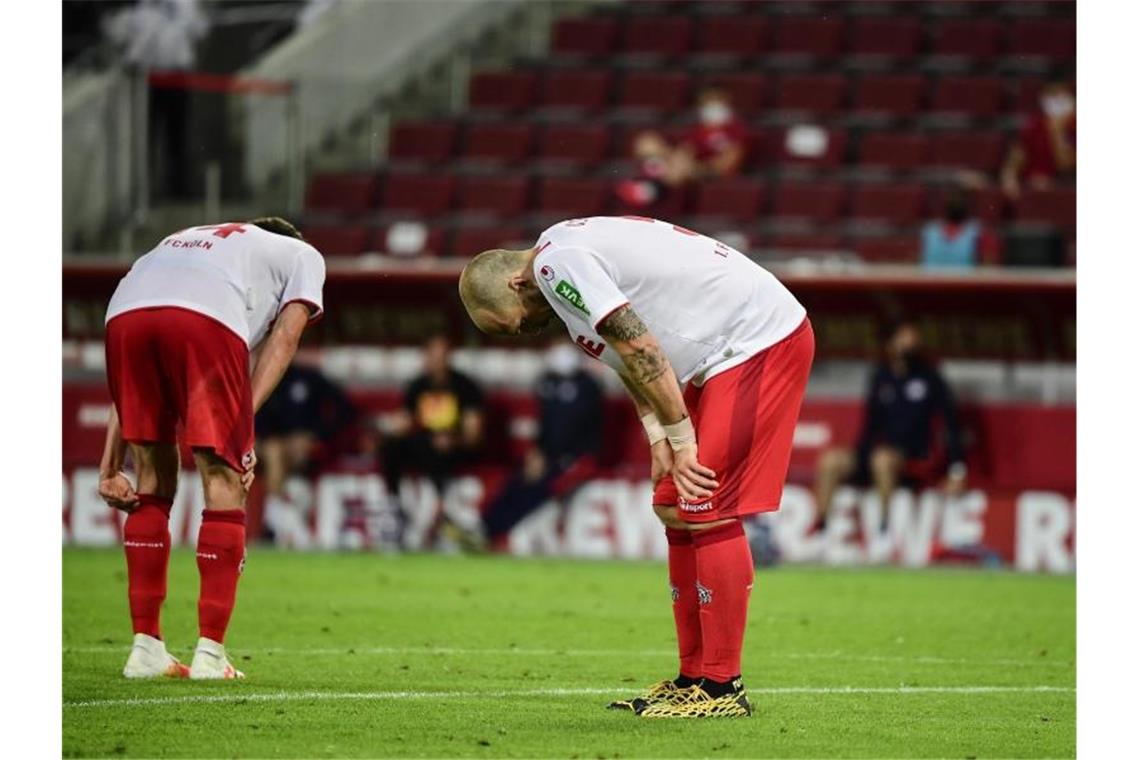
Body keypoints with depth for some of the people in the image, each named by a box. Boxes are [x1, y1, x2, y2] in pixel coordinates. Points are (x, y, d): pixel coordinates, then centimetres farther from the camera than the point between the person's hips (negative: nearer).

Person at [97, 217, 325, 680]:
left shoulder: (185, 242, 44)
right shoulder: (302, 255, 34)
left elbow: (129, 386, 35)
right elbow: (283, 338, 13)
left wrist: (110, 465, 31)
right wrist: (244, 425, 4)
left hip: (124, 314, 4)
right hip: (208, 317, -4)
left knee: (154, 479, 18)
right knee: (224, 482, 7)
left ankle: (145, 647, 16)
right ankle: (210, 653, 3)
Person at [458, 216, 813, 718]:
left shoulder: (558, 263, -17)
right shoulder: (565, 255, 14)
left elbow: (640, 350, -21)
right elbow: (629, 360, 18)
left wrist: (681, 440, -15)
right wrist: (660, 441, 7)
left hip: (760, 343, -10)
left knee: (707, 514, -12)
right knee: (676, 511, 11)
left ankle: (721, 687, -8)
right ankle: (693, 677, 15)